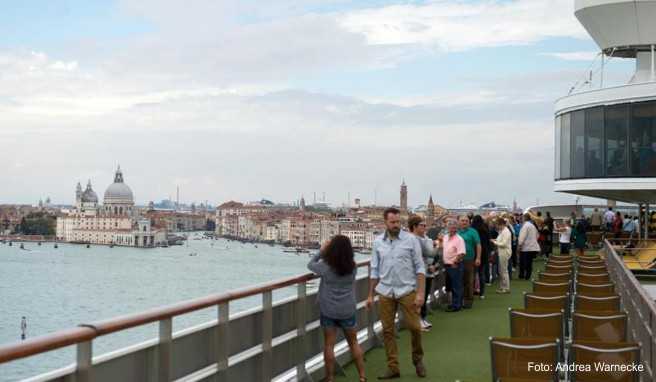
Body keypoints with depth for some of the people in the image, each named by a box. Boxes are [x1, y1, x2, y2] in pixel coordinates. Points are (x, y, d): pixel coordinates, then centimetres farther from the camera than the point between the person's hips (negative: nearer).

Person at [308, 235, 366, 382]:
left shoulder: (325, 266, -14)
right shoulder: (352, 267, -9)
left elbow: (310, 264, 3)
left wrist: (321, 251, 12)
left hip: (328, 311, -2)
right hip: (347, 311, 2)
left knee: (329, 345, 7)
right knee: (354, 343, 16)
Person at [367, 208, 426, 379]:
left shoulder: (411, 239, -4)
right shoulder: (378, 242, 4)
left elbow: (420, 267, -3)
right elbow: (375, 270, 10)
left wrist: (420, 293, -11)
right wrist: (370, 295, 9)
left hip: (407, 290, -2)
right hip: (385, 292, 2)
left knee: (414, 327, -4)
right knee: (387, 330, 4)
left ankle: (418, 359, 22)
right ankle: (393, 367, 14)